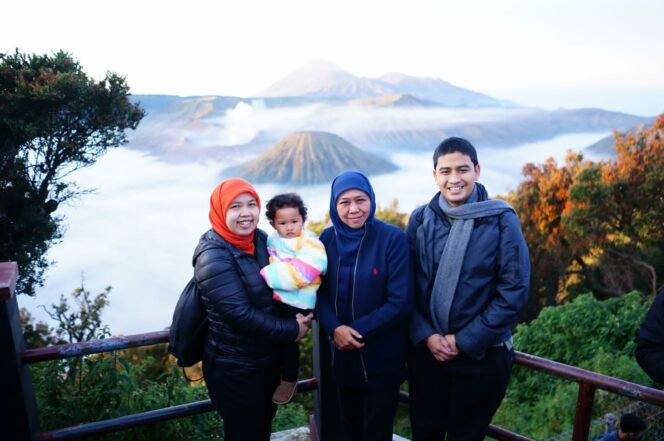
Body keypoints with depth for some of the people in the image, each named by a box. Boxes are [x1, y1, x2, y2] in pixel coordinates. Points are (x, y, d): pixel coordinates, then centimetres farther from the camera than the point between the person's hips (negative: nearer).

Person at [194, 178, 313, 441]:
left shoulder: (260, 239, -1)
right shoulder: (214, 257, -22)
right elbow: (240, 314, -26)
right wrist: (291, 330, -19)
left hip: (269, 357, 7)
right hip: (234, 367, -7)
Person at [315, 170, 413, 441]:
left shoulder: (392, 238, -14)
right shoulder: (327, 239, -3)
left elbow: (400, 302, -16)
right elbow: (319, 292, 1)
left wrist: (357, 331, -19)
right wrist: (335, 329, -17)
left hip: (382, 357, -3)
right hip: (341, 353, 4)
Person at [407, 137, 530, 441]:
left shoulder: (501, 220, -10)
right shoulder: (420, 219, -2)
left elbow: (514, 291, -12)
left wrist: (465, 340, -13)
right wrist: (425, 336, -10)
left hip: (482, 355, -2)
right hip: (426, 350, 2)